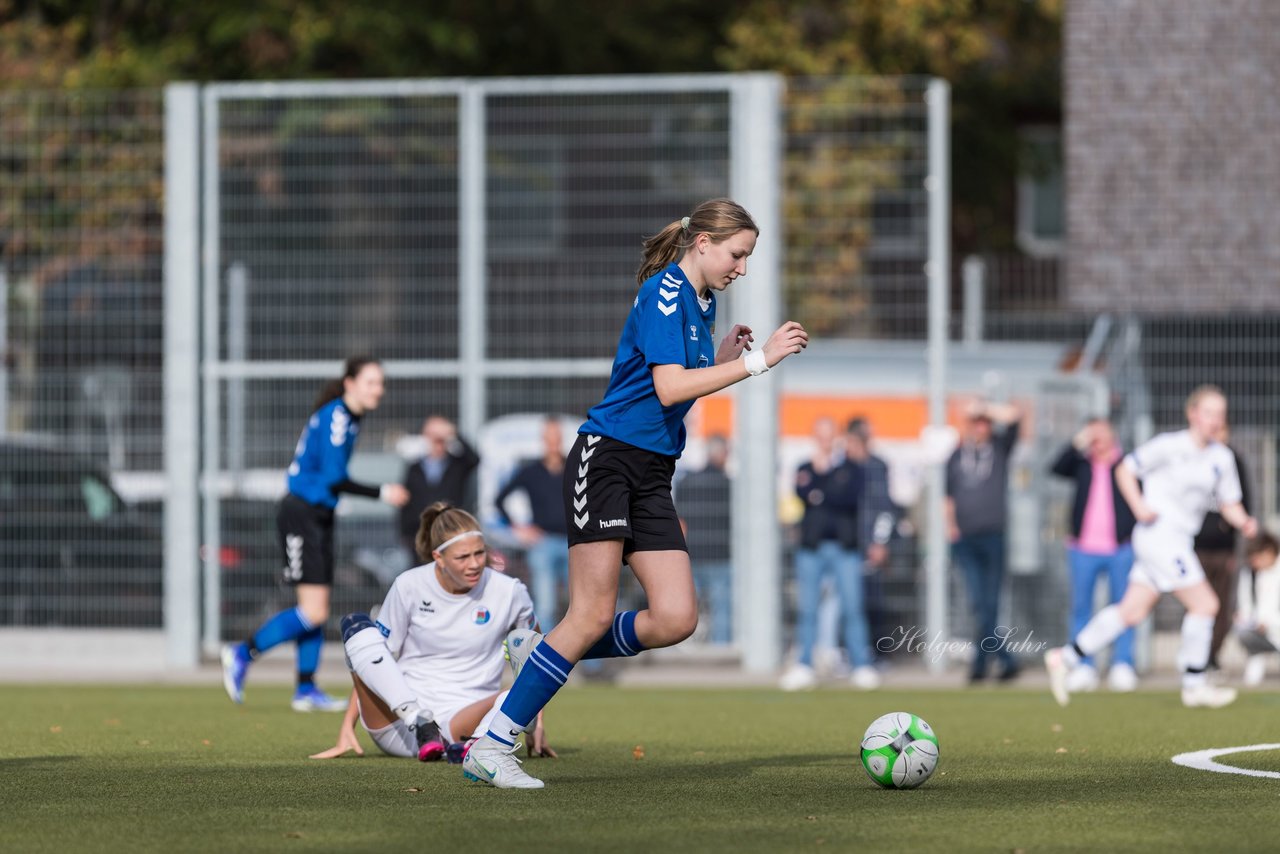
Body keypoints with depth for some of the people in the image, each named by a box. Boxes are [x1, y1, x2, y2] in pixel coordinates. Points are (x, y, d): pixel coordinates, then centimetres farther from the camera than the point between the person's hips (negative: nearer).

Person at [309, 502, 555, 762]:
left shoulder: (509, 592, -1)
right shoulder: (409, 586, -1)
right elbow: (373, 660, 4)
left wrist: (537, 726, 8)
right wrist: (347, 728, -2)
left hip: (463, 720, -1)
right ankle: (421, 724, -33)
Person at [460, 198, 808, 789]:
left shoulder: (700, 302, 17)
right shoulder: (664, 292, -11)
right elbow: (668, 387, -22)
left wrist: (723, 359, 9)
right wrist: (757, 361, -19)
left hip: (653, 474, 9)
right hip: (607, 457, -9)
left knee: (676, 618, -6)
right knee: (594, 614, -12)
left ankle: (546, 656, 14)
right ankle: (491, 747, -6)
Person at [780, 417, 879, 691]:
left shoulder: (852, 469, 10)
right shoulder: (806, 469, 16)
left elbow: (852, 498, -5)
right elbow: (803, 493, -2)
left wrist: (821, 497, -6)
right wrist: (818, 470, -10)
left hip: (844, 547, -2)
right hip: (811, 547, 2)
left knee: (853, 607, -8)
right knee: (806, 609, -3)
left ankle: (861, 666, -7)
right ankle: (803, 666, 1)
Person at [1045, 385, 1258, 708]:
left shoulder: (1222, 458, 10)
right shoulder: (1169, 446, -9)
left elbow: (1229, 503, 16)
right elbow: (1126, 470, -2)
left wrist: (1244, 522, -5)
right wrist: (1139, 506, -15)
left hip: (1179, 541, 8)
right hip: (1159, 533, -8)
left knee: (1133, 611, 7)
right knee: (1205, 604, -11)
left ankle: (1066, 657, 13)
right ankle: (1194, 686, -1)